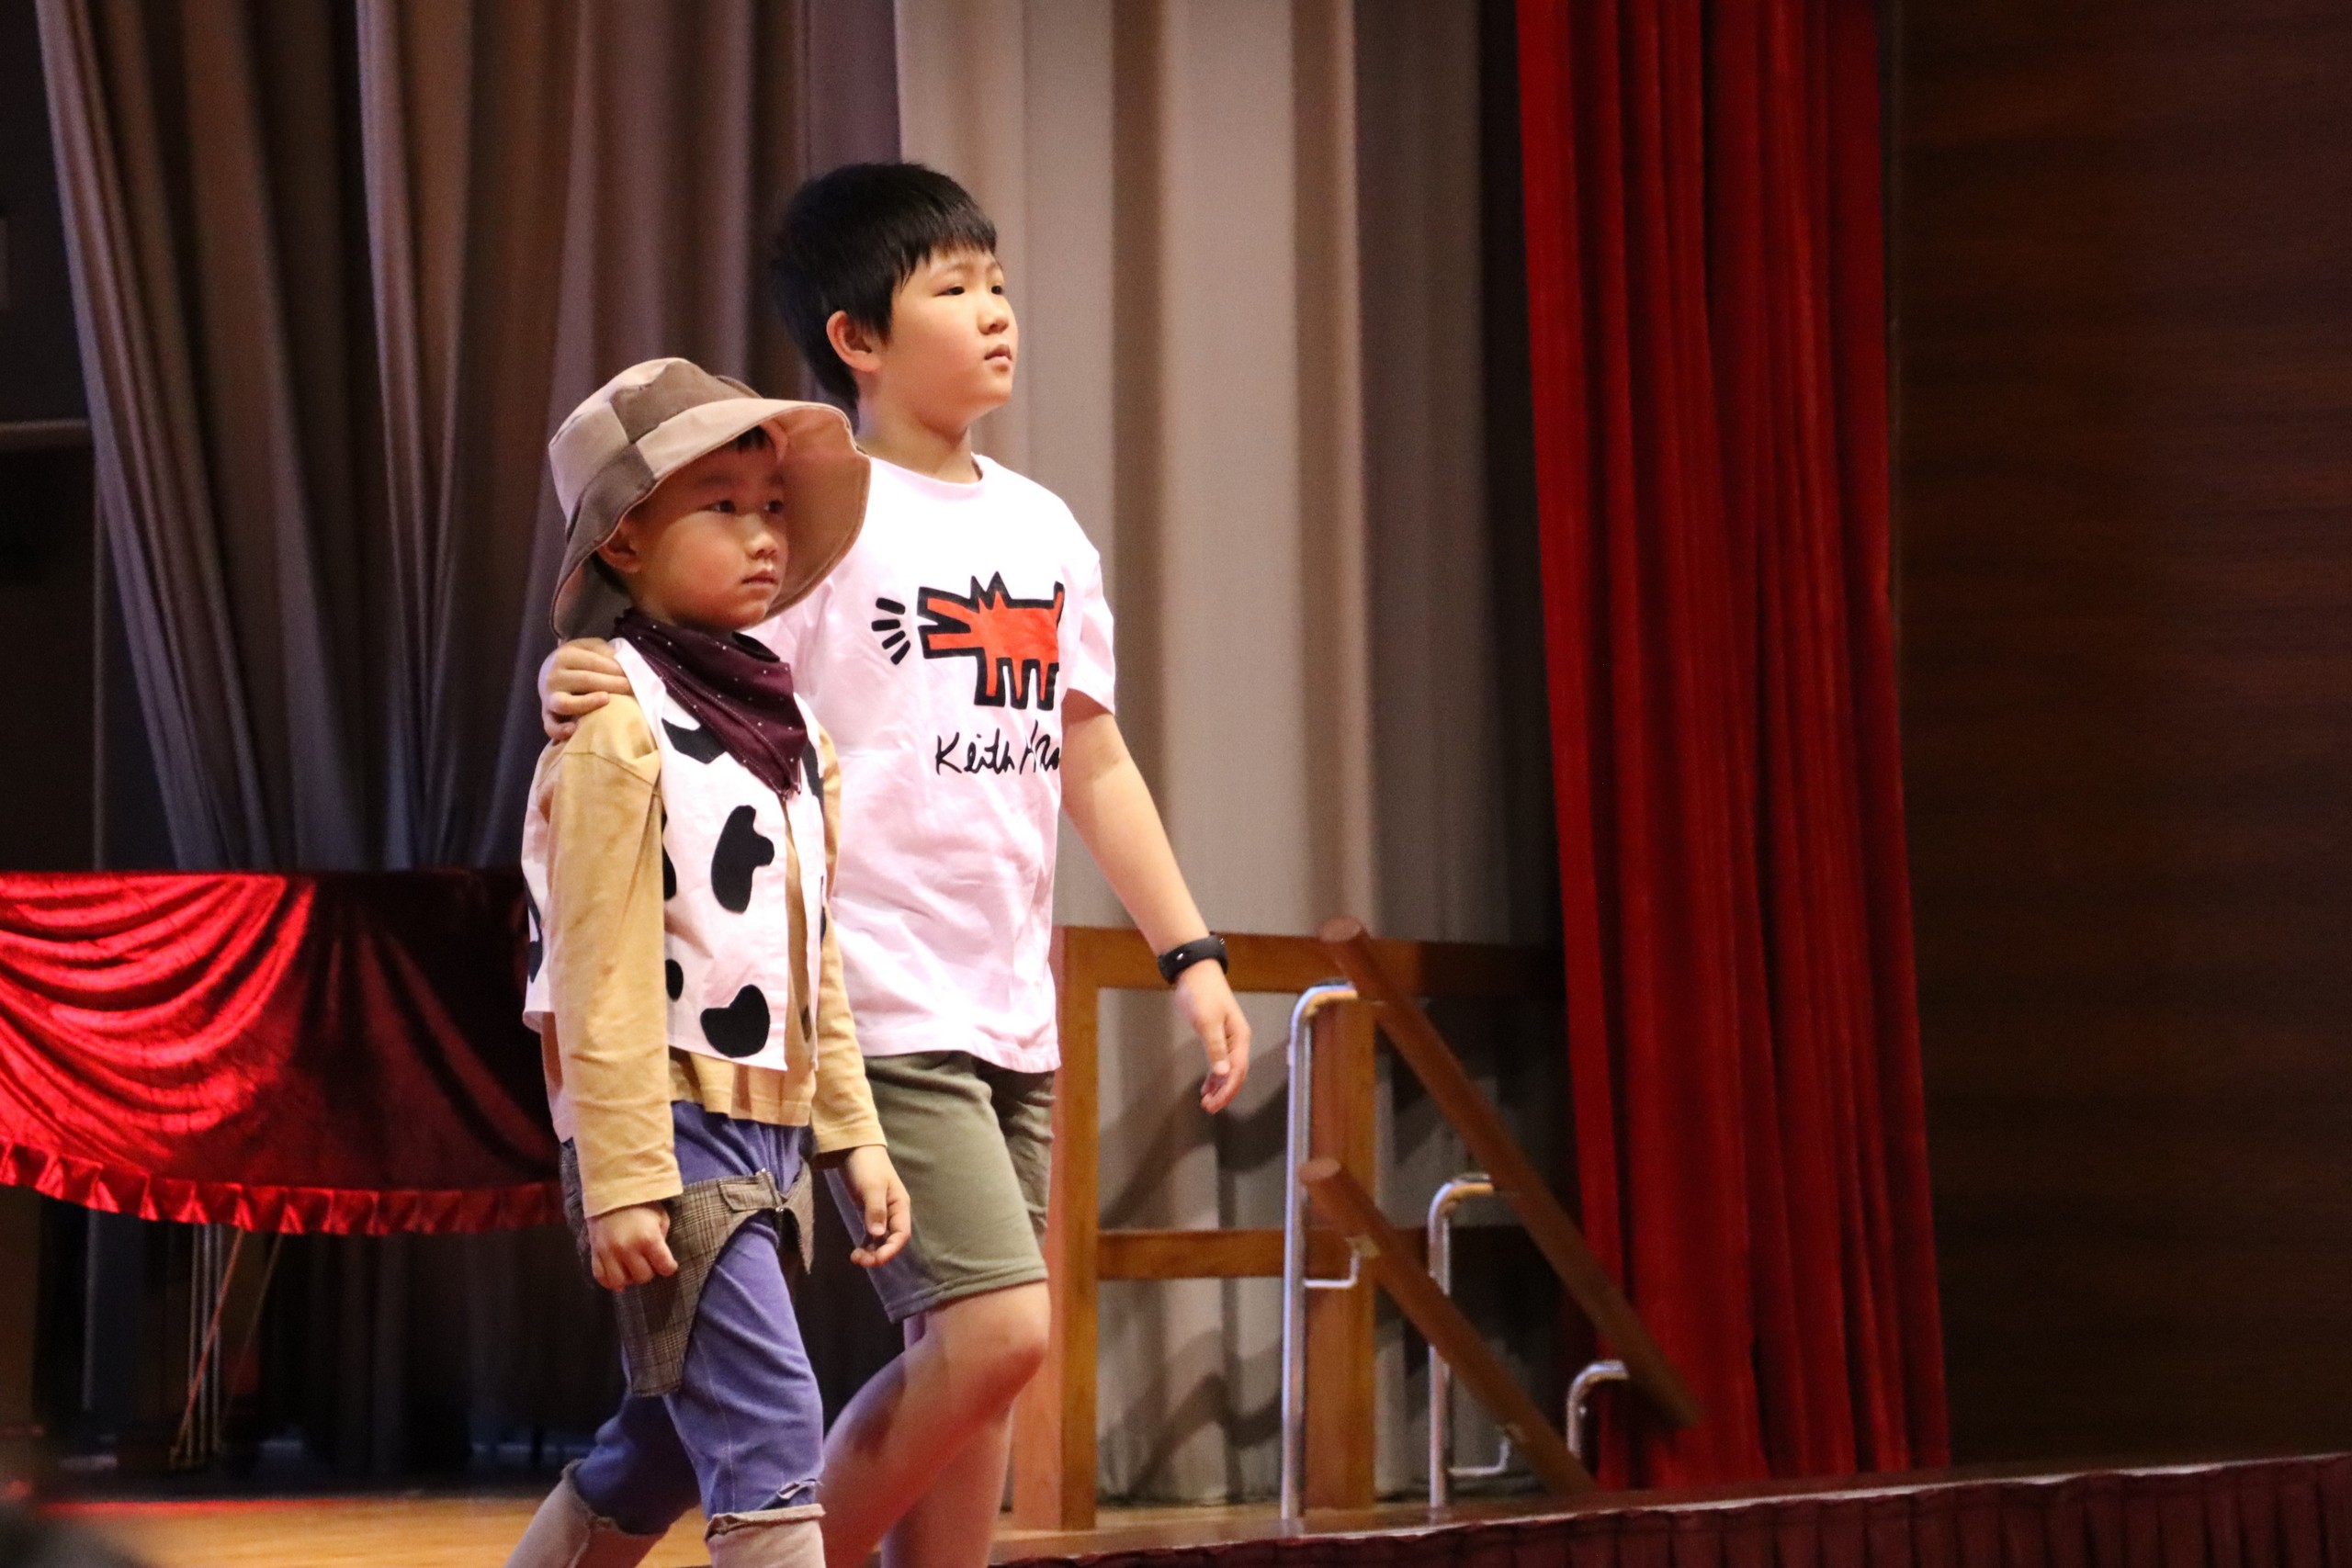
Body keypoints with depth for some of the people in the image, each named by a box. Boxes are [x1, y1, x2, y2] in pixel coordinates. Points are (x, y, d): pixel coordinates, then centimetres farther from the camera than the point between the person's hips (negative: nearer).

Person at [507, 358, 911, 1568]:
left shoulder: (784, 725, 14)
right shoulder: (618, 726, -11)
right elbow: (604, 973, -16)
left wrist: (853, 1137, 16)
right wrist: (621, 1182, -20)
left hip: (765, 1132, 9)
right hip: (673, 1124, -9)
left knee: (662, 1450, 15)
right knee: (767, 1428, -14)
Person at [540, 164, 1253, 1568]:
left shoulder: (1043, 529, 14)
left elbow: (1093, 763, 20)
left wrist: (1191, 952, 16)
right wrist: (584, 691, -36)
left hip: (1011, 1012, 7)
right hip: (876, 1003, -7)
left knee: (977, 1364, 8)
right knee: (995, 1332, -15)